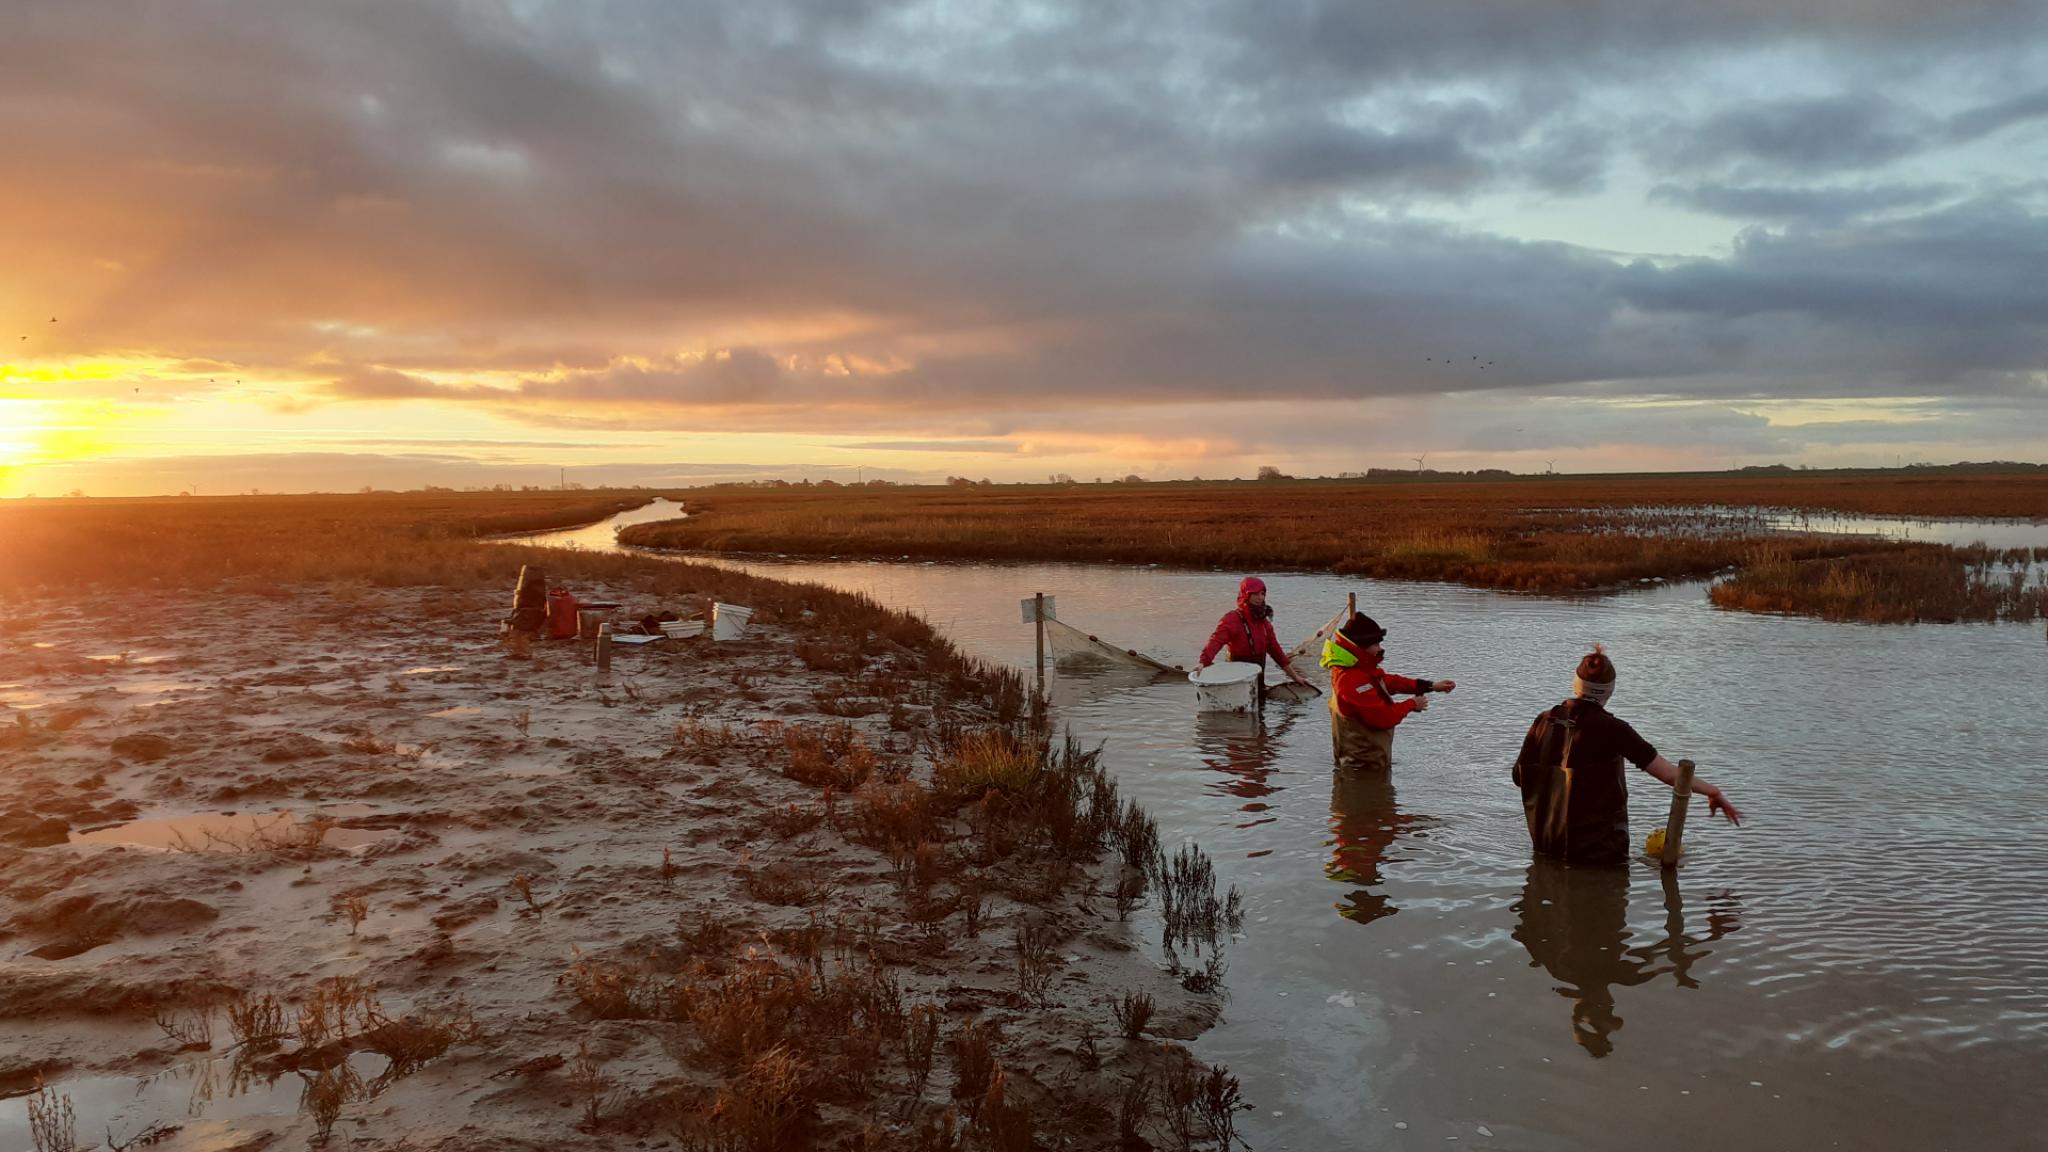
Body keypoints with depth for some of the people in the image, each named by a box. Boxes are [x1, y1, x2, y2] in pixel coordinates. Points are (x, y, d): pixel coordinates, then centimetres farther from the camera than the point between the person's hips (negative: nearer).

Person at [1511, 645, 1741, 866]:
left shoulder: (1544, 722, -1)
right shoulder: (1611, 729, -12)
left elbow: (1519, 776, 7)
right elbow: (1667, 772, -10)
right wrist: (1713, 792, 3)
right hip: (1598, 849, -4)